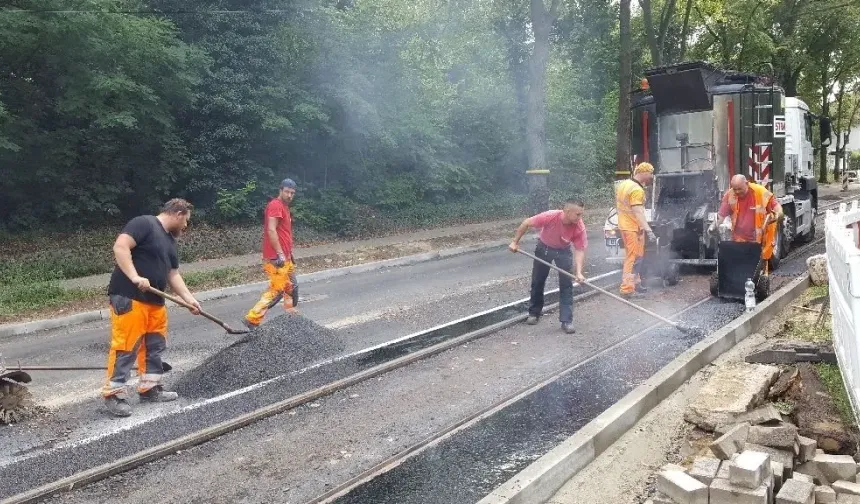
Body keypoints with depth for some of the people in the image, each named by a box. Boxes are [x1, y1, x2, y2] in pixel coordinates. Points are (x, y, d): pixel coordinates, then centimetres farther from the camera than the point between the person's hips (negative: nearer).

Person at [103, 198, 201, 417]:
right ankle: (114, 394, 1)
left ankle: (150, 388, 24)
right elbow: (120, 247, -19)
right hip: (129, 298, -10)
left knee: (155, 345, 14)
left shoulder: (169, 241, 20)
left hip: (155, 301, 10)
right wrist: (135, 277, -25)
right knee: (126, 346, -7)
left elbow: (173, 274, 21)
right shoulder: (144, 223, -8)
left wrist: (188, 298, 13)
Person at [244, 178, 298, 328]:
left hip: (285, 257, 10)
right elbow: (271, 230, -22)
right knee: (276, 290, -11)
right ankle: (253, 319, -9)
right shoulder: (275, 205, -13)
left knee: (291, 288, 16)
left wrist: (288, 253, 22)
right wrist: (280, 253, -24)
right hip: (276, 258, -10)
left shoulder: (284, 207, 19)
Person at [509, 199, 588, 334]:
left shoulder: (579, 227, -32)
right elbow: (526, 223, -22)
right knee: (537, 282, 11)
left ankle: (567, 321, -2)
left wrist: (578, 272, -38)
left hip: (563, 250, 0)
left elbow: (579, 250, -25)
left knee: (566, 285, -9)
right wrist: (515, 242, -17)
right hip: (544, 247, 0)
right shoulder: (549, 217, -37)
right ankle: (534, 313, 31)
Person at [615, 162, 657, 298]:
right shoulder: (637, 190, -21)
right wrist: (648, 230, -34)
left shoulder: (623, 184, 8)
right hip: (634, 228, -10)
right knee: (634, 259, -5)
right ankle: (628, 289, -3)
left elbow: (618, 205, 18)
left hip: (624, 225, 10)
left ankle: (635, 283, 29)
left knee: (632, 257, 19)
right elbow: (638, 212, -29)